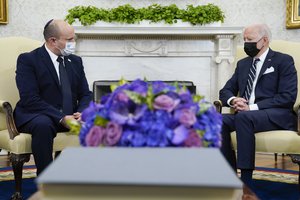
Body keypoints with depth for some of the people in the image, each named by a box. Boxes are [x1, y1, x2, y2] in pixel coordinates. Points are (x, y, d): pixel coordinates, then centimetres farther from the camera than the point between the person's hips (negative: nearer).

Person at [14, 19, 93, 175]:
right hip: (37, 116, -5)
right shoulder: (27, 60, -5)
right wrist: (61, 118, -24)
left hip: (70, 116, 5)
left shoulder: (76, 61, 13)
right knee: (43, 125, -38)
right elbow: (30, 99, -16)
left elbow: (85, 94, 10)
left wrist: (81, 113, -13)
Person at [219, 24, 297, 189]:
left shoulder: (283, 61, 3)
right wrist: (233, 100, -6)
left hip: (277, 116, -5)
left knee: (243, 117, -36)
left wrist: (253, 107, -17)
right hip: (246, 115, 5)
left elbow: (288, 97, -8)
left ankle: (246, 180, -31)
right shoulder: (242, 64, 21)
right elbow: (225, 91, 20)